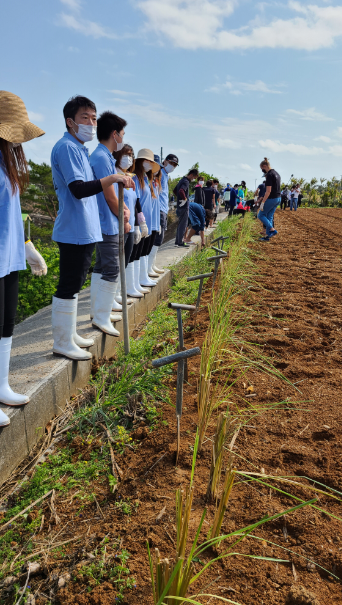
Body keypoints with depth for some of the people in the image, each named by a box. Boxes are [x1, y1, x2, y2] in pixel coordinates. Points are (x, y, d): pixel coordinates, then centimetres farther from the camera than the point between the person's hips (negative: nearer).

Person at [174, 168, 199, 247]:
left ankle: (177, 241, 22)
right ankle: (180, 243, 2)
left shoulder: (182, 180, 15)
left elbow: (175, 190, 26)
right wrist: (184, 199, -21)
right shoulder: (186, 182, -16)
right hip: (184, 206, -10)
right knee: (183, 225, -3)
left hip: (180, 206, 10)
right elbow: (181, 191, -34)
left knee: (180, 224, 16)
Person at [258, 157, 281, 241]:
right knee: (269, 217, 14)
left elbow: (268, 191, -22)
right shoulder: (276, 173, 13)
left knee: (261, 215, 4)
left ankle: (272, 230, -6)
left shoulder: (269, 175, -17)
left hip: (271, 199, -9)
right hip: (278, 198, 9)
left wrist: (262, 203, -21)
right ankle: (267, 236, 16)